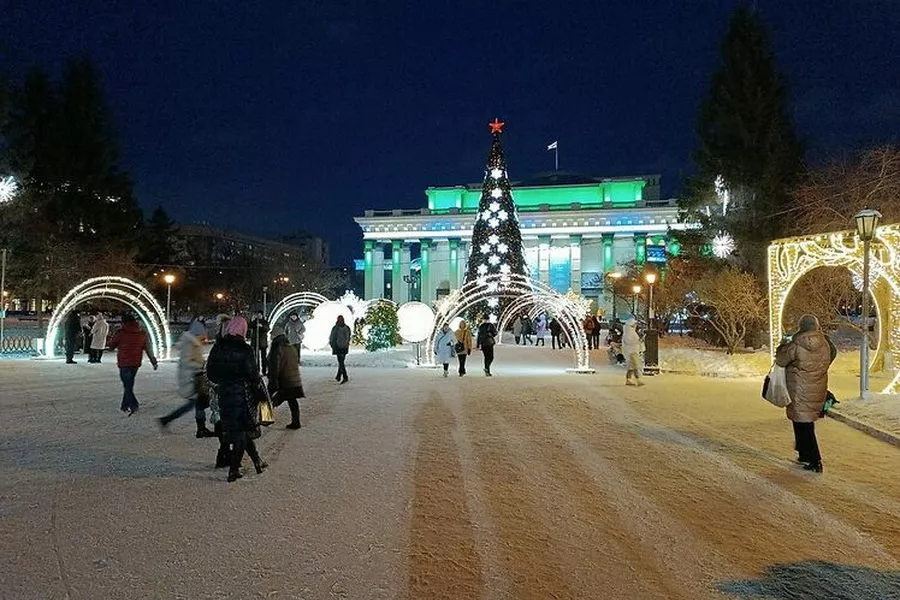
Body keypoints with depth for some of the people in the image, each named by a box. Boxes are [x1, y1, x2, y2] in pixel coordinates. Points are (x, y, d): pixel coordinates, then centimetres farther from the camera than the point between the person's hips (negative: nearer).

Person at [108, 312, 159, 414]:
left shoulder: (121, 332, -10)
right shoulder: (142, 333, 3)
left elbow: (111, 345, 1)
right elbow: (148, 348, 7)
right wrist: (154, 362, 11)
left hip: (124, 363, -5)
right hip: (136, 363, 5)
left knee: (127, 386, -3)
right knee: (129, 385, 17)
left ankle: (134, 405, -15)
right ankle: (125, 406, 23)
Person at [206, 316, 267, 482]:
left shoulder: (218, 347, 0)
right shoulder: (244, 349, -14)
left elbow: (210, 373, 5)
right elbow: (253, 374, -12)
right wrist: (261, 391, 3)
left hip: (224, 392, 5)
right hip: (242, 392, -5)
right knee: (242, 429, 7)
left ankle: (258, 462, 25)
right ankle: (233, 470, 6)